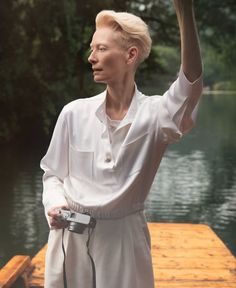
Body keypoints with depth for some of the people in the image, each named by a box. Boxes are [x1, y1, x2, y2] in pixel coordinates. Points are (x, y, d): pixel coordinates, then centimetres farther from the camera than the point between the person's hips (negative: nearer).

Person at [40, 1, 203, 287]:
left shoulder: (153, 113, -11)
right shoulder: (74, 113, -5)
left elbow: (190, 89, -32)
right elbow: (52, 174, 7)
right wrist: (54, 204, -14)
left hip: (123, 238, -2)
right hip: (70, 236, 2)